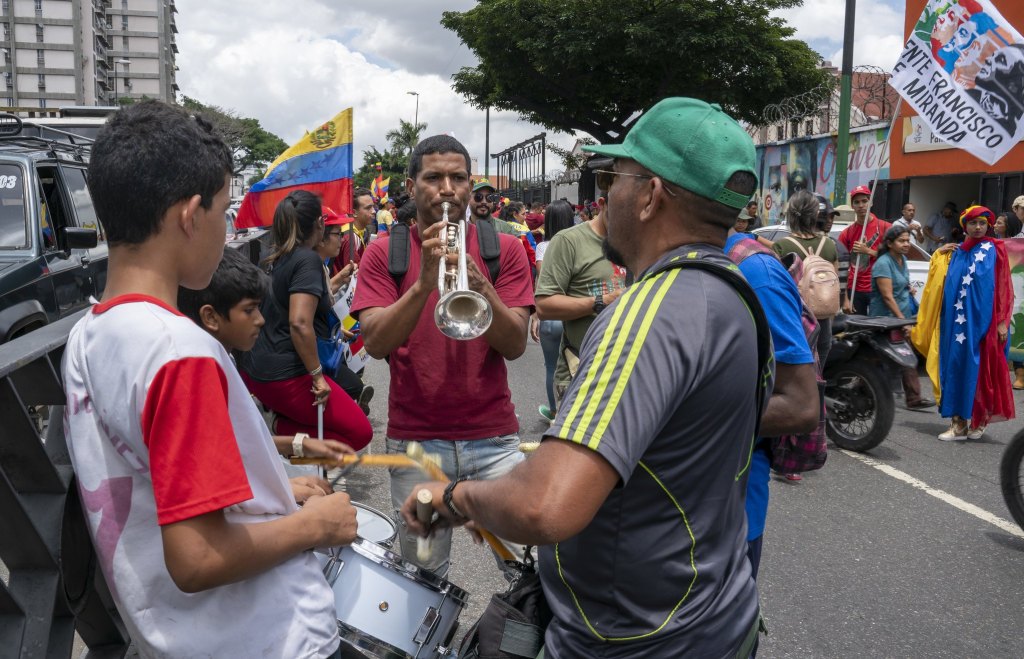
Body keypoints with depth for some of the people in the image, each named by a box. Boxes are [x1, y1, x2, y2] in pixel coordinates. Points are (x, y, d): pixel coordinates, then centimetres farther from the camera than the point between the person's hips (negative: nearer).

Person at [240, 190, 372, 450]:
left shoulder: (279, 258, 10)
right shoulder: (308, 259, -14)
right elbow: (300, 324, -24)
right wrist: (317, 375, -18)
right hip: (286, 376, -9)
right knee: (360, 431, -1)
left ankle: (265, 419, 6)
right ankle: (278, 429, -12)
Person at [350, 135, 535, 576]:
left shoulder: (504, 249, 2)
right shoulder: (383, 253, 2)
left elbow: (515, 345, -7)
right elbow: (375, 343, -10)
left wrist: (479, 285, -24)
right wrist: (424, 284, -24)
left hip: (493, 437, 0)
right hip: (414, 437, 0)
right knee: (424, 571, 10)